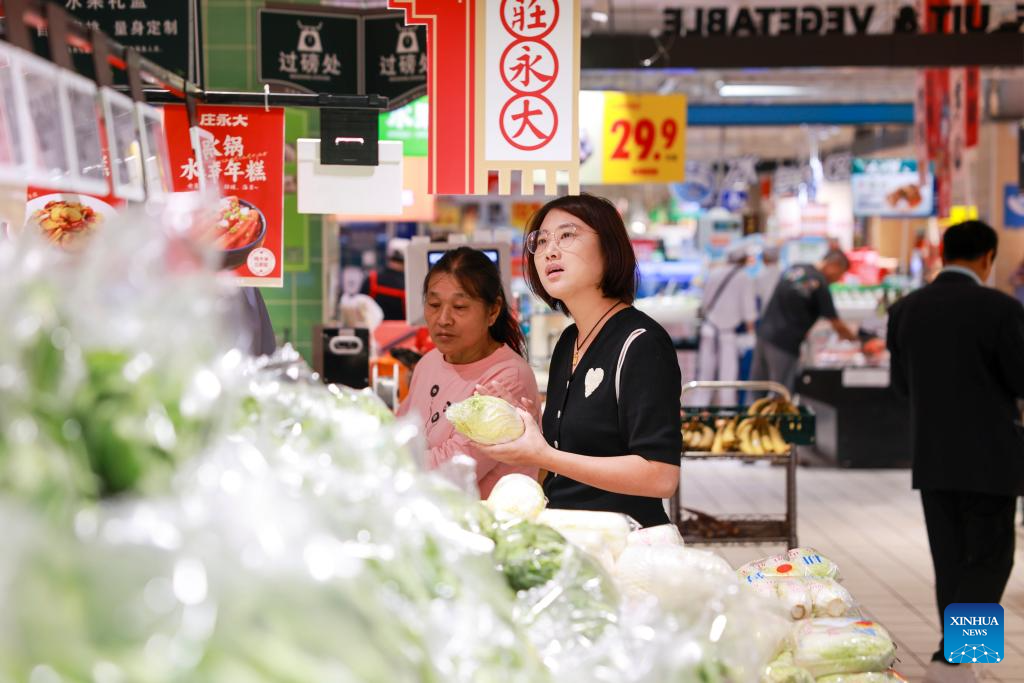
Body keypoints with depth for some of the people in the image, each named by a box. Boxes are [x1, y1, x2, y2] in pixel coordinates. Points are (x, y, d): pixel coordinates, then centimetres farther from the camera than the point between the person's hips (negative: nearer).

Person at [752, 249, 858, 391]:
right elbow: (837, 326, -7)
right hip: (785, 343, -7)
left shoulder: (794, 269, 10)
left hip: (764, 335, 7)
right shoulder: (820, 285, -11)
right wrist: (855, 337, 11)